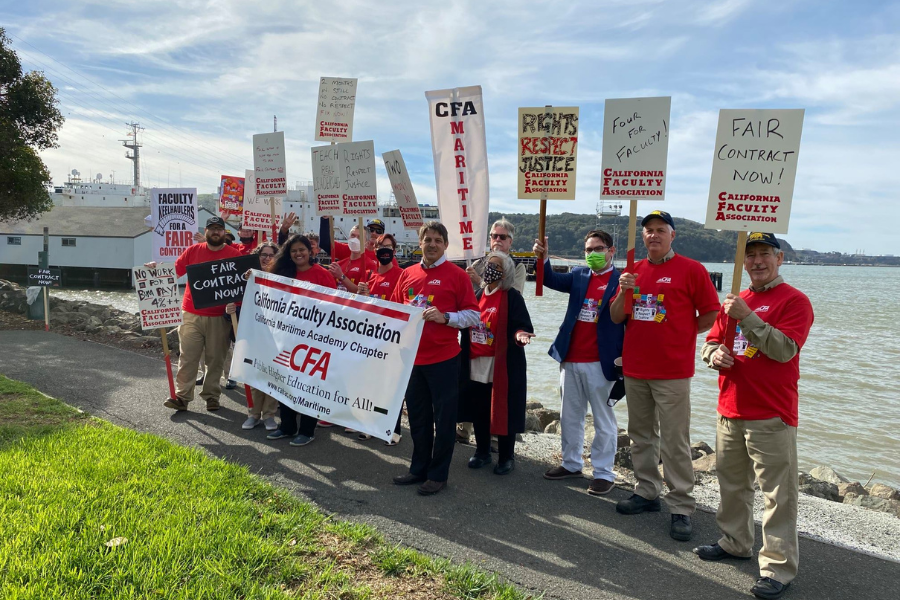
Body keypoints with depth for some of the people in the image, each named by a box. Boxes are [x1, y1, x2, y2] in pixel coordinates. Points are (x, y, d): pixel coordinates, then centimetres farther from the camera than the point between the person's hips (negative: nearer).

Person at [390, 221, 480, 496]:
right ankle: (419, 469, 30)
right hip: (413, 357, 5)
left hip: (444, 359, -5)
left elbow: (473, 315, -6)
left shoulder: (456, 275, -5)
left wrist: (445, 317, -20)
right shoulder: (407, 274, 9)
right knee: (417, 417, 15)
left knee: (443, 419, 5)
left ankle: (438, 475, 18)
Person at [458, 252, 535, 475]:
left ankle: (506, 457, 17)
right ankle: (482, 452, 29)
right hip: (475, 363, 6)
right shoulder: (477, 295, 11)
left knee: (502, 410, 2)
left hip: (502, 364, -5)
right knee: (478, 410, 13)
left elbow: (520, 325, -13)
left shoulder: (512, 297, -6)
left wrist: (519, 334, -33)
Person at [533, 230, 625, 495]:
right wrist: (543, 258, -23)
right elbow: (552, 280, -5)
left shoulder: (621, 280, -6)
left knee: (603, 421, 6)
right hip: (570, 360, 6)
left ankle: (604, 473, 17)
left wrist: (623, 359, -23)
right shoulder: (578, 275, 9)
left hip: (600, 363, -6)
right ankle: (571, 464, 31)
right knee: (570, 417, 16)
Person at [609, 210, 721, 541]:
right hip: (634, 368, 6)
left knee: (675, 441, -3)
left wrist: (681, 335, -3)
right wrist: (624, 291, -6)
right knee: (641, 435, 14)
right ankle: (647, 492, 27)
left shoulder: (691, 269, -3)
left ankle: (681, 508, 6)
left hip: (672, 371, -5)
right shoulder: (634, 271, 12)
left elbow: (711, 314, -1)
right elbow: (616, 318, 10)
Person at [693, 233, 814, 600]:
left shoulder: (793, 301, -6)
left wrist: (747, 316, -23)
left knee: (778, 493, -2)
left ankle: (779, 568, 7)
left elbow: (785, 349, -18)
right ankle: (735, 543, 34)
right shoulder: (734, 301, 14)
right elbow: (711, 341, 18)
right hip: (730, 411, 7)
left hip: (771, 417, -7)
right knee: (732, 483, 18)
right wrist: (714, 354, -4)